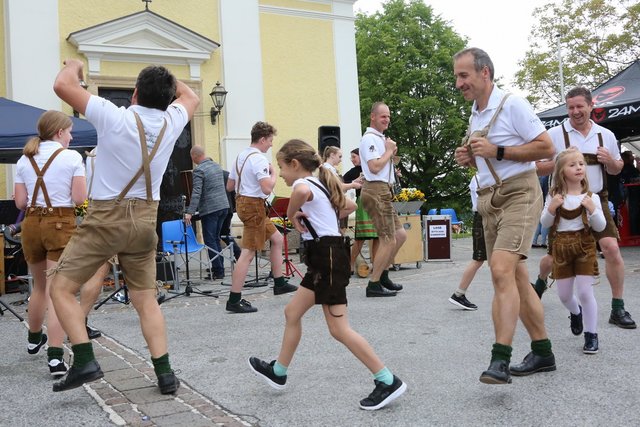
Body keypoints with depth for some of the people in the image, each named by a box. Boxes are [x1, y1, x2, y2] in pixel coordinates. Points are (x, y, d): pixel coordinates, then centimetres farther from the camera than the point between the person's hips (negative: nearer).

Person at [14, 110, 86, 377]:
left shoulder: (24, 160, 9)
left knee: (39, 286, 23)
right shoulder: (71, 157, -5)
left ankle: (34, 338, 43)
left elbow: (20, 202, 5)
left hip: (31, 224, 5)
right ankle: (55, 355, -15)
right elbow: (79, 198, -10)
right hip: (61, 224, -5)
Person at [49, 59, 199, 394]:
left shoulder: (116, 118, -14)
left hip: (106, 217, -5)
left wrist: (74, 65, 9)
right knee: (146, 300, 11)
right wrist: (164, 79, 22)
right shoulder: (171, 122, 0)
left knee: (61, 288, 5)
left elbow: (63, 86, -10)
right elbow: (190, 97, 22)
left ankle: (85, 362, -5)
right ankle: (165, 374, 9)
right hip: (145, 218, 5)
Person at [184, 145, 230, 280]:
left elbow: (196, 193, -21)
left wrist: (190, 212, -23)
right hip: (223, 206, 8)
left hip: (210, 209, -8)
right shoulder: (216, 165, 12)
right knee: (216, 238, 16)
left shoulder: (199, 170, -12)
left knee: (210, 240, -1)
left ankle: (218, 271, -3)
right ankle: (220, 269, 16)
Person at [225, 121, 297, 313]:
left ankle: (279, 283, 26)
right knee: (248, 253, -8)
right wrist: (274, 173, -8)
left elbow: (229, 186, 16)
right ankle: (234, 301, -7)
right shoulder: (259, 159, -16)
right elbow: (267, 189, -25)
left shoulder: (240, 156, 13)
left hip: (242, 202, 10)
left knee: (277, 239, 20)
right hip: (254, 205, -10)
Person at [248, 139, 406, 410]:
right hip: (323, 258, 10)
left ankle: (388, 381, -2)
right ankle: (278, 372, 33)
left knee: (339, 329, -7)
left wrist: (292, 215, -20)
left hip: (328, 258, -10)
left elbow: (301, 192, -39)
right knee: (292, 313, 18)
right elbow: (350, 206, 30)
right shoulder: (320, 184, 17)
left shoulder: (304, 183, -12)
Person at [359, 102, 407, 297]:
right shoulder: (369, 138, -11)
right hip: (376, 191, -10)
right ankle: (374, 284, -4)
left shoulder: (380, 138, 20)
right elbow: (375, 167, -21)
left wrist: (391, 152, 8)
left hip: (383, 192, 10)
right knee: (388, 240, -10)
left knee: (400, 234, 12)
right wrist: (389, 150, -7)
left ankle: (383, 275, 21)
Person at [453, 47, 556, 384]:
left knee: (501, 270, -23)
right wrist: (469, 159, 5)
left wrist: (497, 151, -19)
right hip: (489, 201, 9)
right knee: (515, 278, 11)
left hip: (518, 195, -9)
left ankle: (500, 359, -21)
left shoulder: (512, 105, -8)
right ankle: (542, 352, 21)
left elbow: (547, 148, -14)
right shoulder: (474, 115, 16)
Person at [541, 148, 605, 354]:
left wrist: (592, 209, -21)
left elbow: (600, 227, -5)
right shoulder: (554, 196, 0)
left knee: (585, 292, -7)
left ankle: (591, 335, 7)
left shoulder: (591, 197, -4)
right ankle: (576, 313, 44)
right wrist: (551, 208, -16)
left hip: (584, 246, -2)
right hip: (561, 246, 2)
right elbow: (545, 223, 1)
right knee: (564, 295, 10)